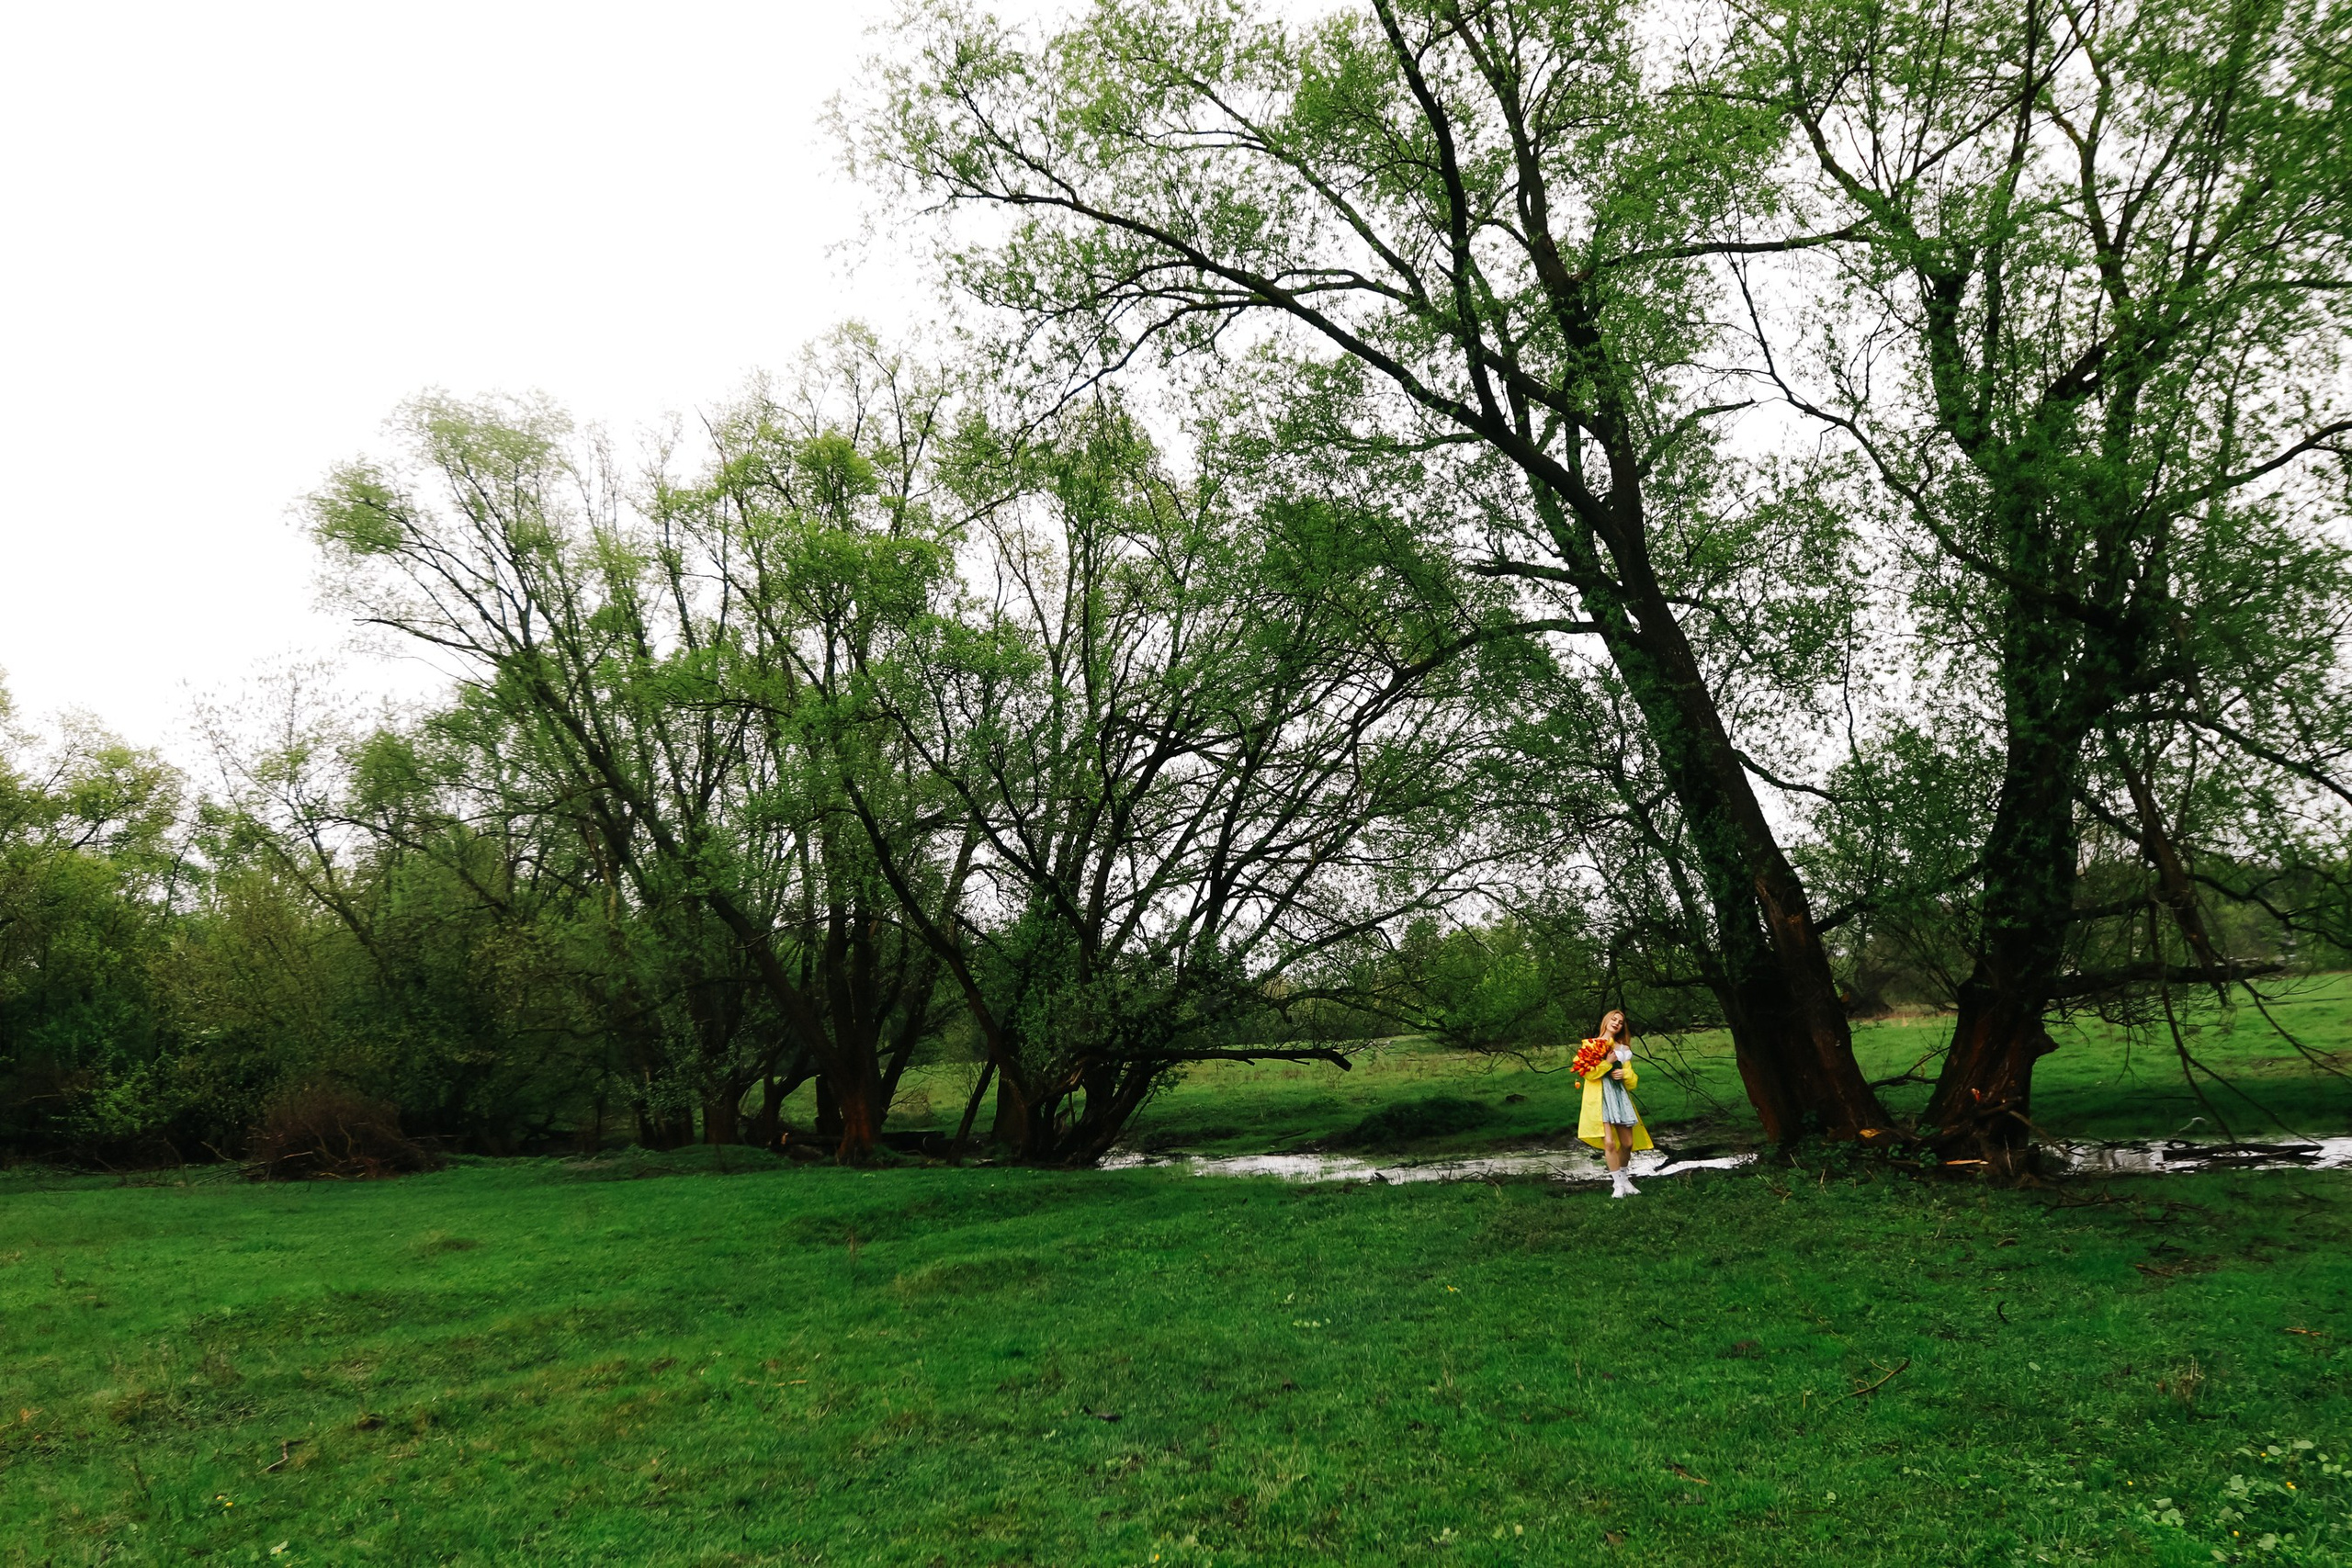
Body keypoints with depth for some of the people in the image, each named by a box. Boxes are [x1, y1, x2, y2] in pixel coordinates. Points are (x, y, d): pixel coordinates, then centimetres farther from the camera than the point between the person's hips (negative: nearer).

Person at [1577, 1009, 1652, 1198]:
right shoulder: (1591, 1044, 6)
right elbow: (1588, 1072, -6)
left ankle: (1623, 1177, 22)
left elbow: (1632, 1078, 18)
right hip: (1600, 1097, -4)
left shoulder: (1623, 1049, 18)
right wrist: (1607, 1062, -12)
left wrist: (1625, 1074, -3)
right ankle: (1618, 1183, -4)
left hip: (1619, 1095, 4)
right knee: (1609, 1142, -14)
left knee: (1627, 1143, 1)